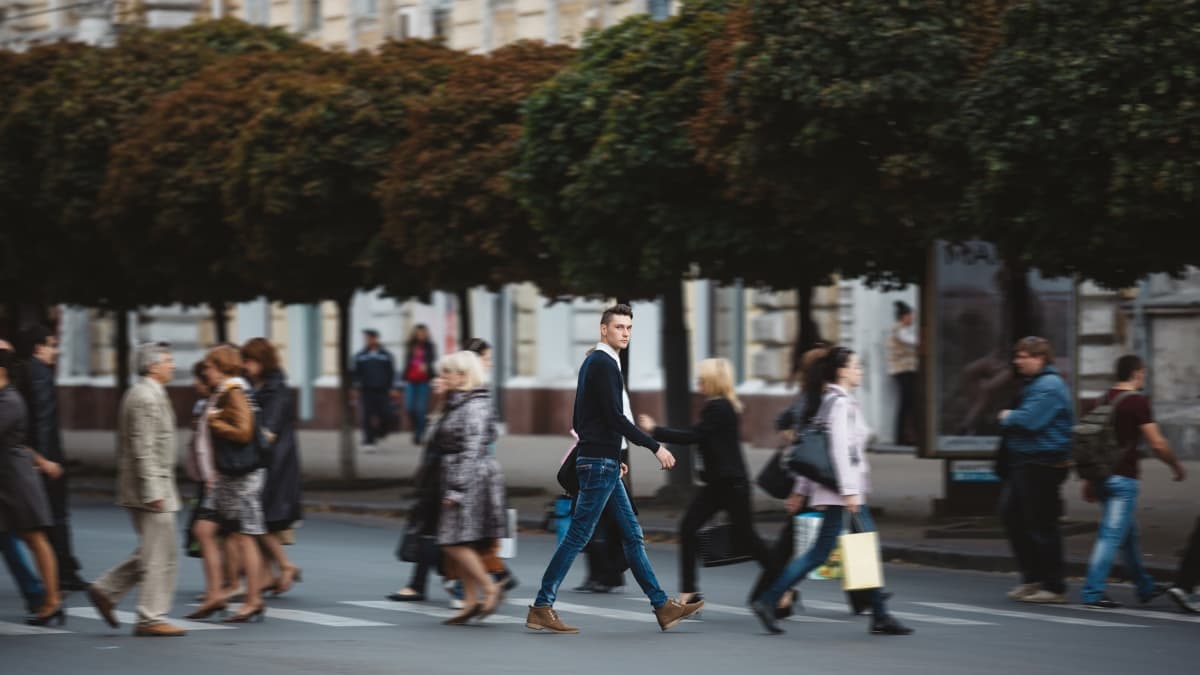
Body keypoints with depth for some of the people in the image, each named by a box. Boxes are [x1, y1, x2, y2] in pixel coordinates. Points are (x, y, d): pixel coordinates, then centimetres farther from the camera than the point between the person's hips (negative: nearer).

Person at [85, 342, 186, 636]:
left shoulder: (143, 394, 16)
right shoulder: (147, 398, -16)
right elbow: (143, 449, -22)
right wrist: (153, 492, -23)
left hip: (155, 487, 10)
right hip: (151, 487, -10)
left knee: (152, 553, 16)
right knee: (159, 556, -5)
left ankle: (106, 590, 17)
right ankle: (151, 619, -1)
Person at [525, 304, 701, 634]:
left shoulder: (594, 363, 16)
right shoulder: (604, 364, -14)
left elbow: (580, 420, 20)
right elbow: (616, 418, -20)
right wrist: (656, 448, -15)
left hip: (602, 461, 11)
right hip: (601, 462, -11)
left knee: (632, 535, 10)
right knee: (578, 536, -7)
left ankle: (663, 606, 12)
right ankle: (541, 609, -4)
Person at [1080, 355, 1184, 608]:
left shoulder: (1105, 399, 11)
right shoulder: (1138, 401, -11)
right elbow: (1157, 444, -13)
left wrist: (1089, 480, 20)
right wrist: (1176, 466, 4)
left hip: (1102, 474, 8)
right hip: (1122, 477, -8)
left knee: (1129, 534, 19)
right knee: (1112, 535, -7)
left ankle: (1145, 586, 31)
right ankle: (1093, 593, -11)